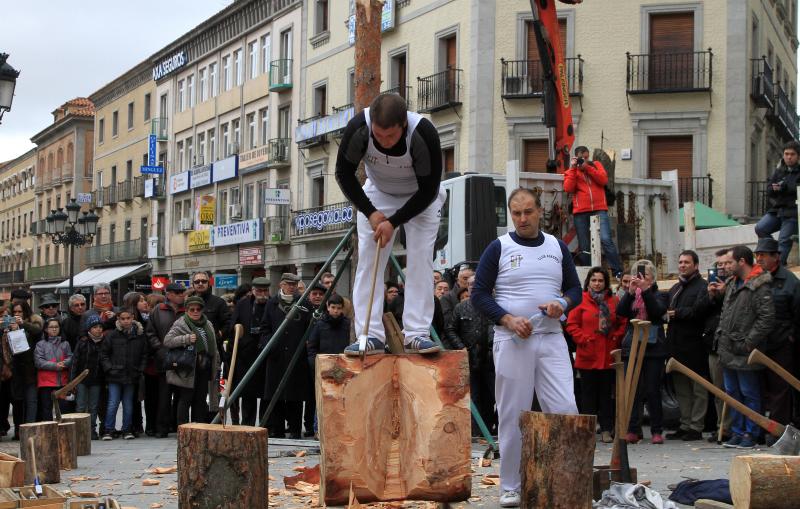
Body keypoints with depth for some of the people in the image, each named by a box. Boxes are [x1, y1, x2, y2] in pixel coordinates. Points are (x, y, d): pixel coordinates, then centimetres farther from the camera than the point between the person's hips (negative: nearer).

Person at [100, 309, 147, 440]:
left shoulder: (140, 335, 4)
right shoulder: (112, 335, -2)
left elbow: (144, 355, 11)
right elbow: (103, 354, 3)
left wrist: (140, 370, 2)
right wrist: (109, 368, -7)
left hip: (132, 376, 2)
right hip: (115, 376, -2)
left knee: (128, 404, 9)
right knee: (113, 404, -4)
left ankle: (127, 430, 17)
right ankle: (108, 430, 3)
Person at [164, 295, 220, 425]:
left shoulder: (208, 325, 17)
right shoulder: (180, 324, -4)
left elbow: (213, 348, 23)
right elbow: (167, 341, -12)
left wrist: (216, 365, 18)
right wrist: (186, 339, -21)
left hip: (204, 369, 6)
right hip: (188, 370, -6)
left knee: (201, 399, 9)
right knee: (185, 399, -4)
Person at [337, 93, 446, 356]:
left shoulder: (424, 133, -36)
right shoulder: (358, 128, -31)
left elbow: (429, 190, -23)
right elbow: (344, 174, -13)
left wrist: (394, 222, -25)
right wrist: (370, 212, -18)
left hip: (420, 199, -2)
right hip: (377, 195, 2)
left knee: (421, 259, -12)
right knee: (368, 260, -7)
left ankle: (417, 334, -11)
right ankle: (370, 336, -7)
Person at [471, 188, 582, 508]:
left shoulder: (558, 248, 12)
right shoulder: (498, 248, 2)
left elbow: (575, 289, 17)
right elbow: (479, 294, -1)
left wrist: (562, 304, -6)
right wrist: (509, 320, -14)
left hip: (551, 339, 3)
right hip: (511, 341, -2)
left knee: (565, 410, -7)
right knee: (512, 416, 1)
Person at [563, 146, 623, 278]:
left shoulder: (596, 165, 16)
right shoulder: (571, 171, 14)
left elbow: (604, 180, -2)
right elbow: (568, 189, -4)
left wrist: (587, 167, -6)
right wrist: (573, 168, -4)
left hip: (599, 209, -1)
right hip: (580, 212, 1)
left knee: (606, 240, -17)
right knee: (584, 247, 3)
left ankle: (618, 272, -15)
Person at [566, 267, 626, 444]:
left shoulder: (613, 301, 7)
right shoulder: (581, 300, -1)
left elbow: (622, 323, 11)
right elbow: (571, 324, -2)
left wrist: (615, 338, -3)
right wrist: (583, 339, -10)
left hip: (608, 356, 2)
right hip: (587, 355, -2)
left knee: (606, 393, 6)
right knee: (588, 394, 4)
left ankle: (606, 430, 11)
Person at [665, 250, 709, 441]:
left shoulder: (702, 287, -7)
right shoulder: (675, 288, 20)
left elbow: (698, 311, -20)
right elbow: (662, 310, 20)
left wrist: (677, 313, -11)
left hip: (694, 346, -8)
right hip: (676, 345, 8)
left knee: (698, 389, -1)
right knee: (681, 389, 13)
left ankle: (696, 427, 2)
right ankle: (685, 425, 19)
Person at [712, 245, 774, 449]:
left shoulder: (760, 287, -14)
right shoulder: (732, 284, 14)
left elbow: (767, 318, -20)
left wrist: (748, 343, -19)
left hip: (745, 354, -9)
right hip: (728, 352, 9)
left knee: (750, 394, 0)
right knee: (732, 393, 14)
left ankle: (751, 435, 7)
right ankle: (737, 433, 22)